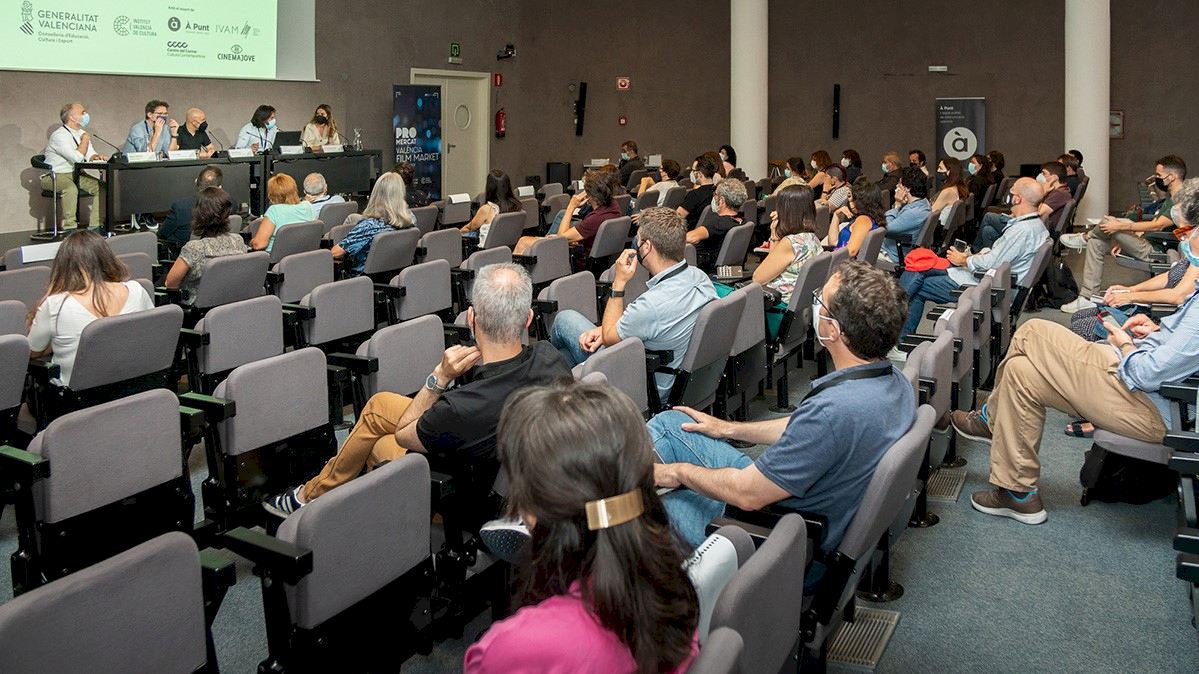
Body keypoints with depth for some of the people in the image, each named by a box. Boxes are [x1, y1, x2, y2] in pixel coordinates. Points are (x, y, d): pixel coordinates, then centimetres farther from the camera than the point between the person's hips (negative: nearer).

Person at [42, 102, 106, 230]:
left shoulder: (81, 133, 10)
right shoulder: (59, 135, -17)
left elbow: (89, 155, 10)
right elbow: (77, 158, -25)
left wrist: (96, 157, -15)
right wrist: (85, 140, -12)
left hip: (75, 174, 8)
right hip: (55, 176, -8)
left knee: (101, 187, -10)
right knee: (71, 188, -37)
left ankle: (95, 225, -10)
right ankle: (70, 227, -31)